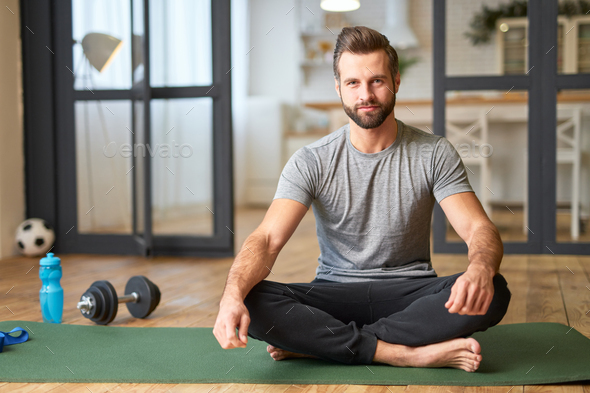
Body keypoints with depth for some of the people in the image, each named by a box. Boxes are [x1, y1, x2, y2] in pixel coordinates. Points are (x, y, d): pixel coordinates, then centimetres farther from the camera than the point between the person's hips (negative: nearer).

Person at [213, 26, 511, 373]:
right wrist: (233, 295, -37)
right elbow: (268, 239, -16)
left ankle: (315, 342, -26)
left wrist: (480, 269, -39)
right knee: (253, 302, -28)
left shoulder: (434, 154, -3)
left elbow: (480, 229, -13)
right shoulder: (311, 162, -5)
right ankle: (407, 353, -27)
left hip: (410, 292, 1)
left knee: (492, 293, -30)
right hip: (335, 294, 0)